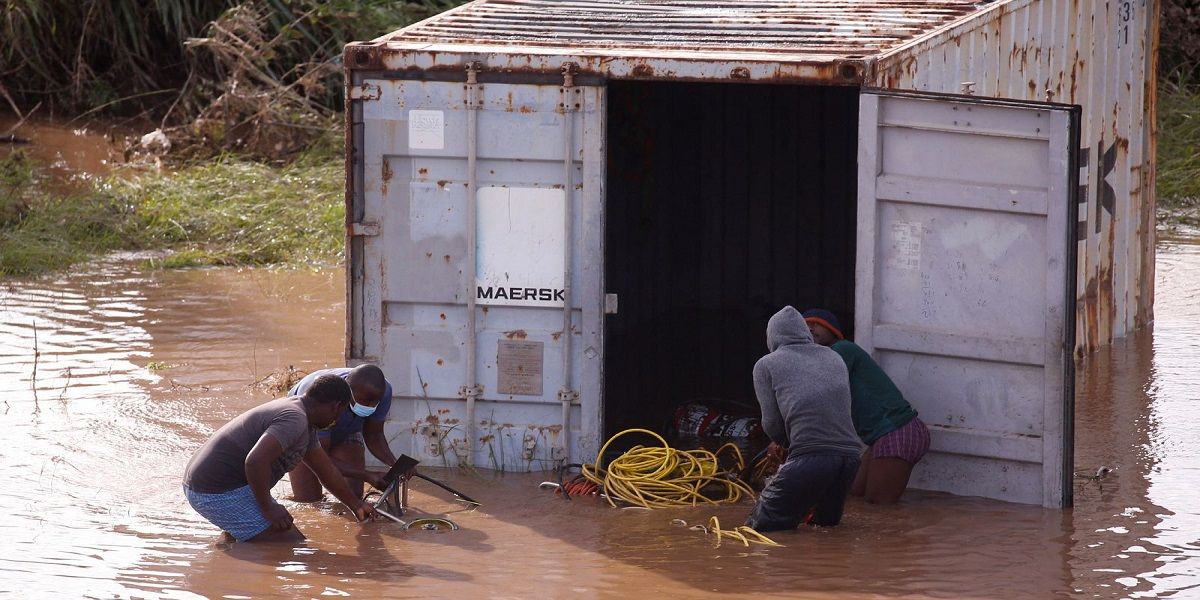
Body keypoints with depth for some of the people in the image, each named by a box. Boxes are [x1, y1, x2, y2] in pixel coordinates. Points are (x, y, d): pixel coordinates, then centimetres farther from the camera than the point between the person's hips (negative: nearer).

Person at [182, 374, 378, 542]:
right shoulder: (294, 419, -18)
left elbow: (325, 468, 32)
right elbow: (256, 460, -32)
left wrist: (355, 504, 42)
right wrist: (268, 508, -20)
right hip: (222, 493, -11)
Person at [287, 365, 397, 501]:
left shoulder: (382, 392, -30)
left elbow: (373, 436, -15)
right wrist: (367, 476, -47)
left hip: (345, 432, 4)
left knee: (354, 495, -13)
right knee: (309, 499, -15)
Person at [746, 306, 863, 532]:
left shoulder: (766, 365, 10)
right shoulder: (834, 358, 23)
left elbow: (771, 423, 4)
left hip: (810, 456, -6)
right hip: (850, 454, 6)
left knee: (761, 522, -2)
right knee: (827, 521, 29)